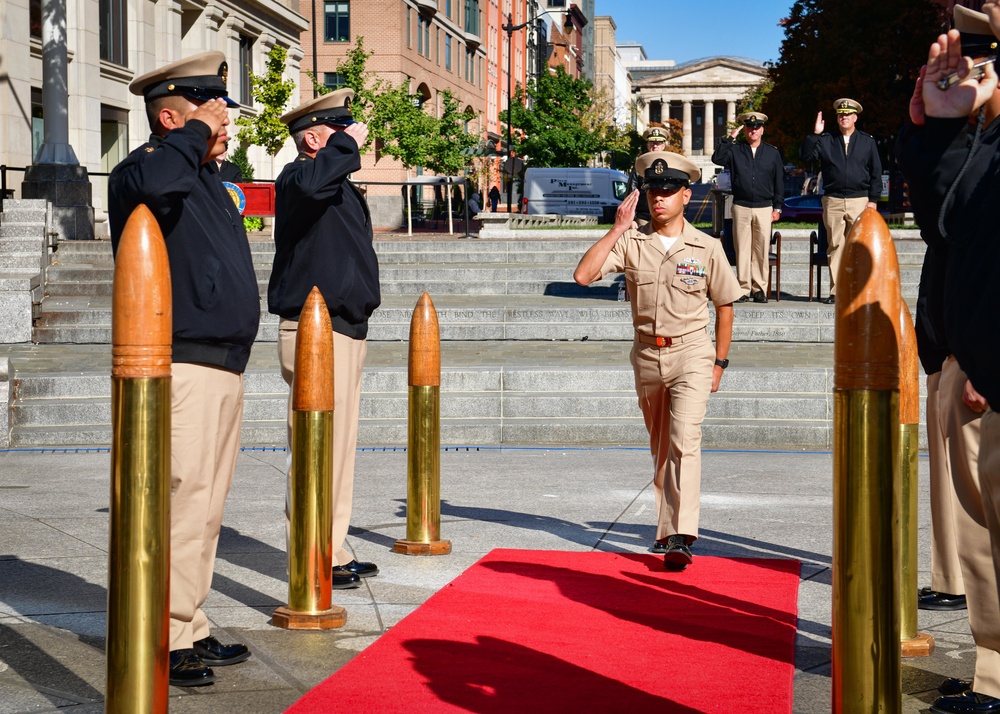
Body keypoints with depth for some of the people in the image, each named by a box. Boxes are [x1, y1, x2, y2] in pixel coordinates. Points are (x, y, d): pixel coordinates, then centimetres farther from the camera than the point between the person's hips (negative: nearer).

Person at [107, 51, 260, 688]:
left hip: (225, 367, 10)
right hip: (182, 367, -10)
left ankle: (191, 630, 22)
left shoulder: (208, 181, 20)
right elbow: (155, 183, -37)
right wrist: (194, 133, -20)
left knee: (206, 508, 14)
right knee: (182, 503, -11)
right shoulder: (142, 170, -9)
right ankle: (164, 641, -5)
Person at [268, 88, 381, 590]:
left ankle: (334, 552, 22)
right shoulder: (295, 177, -10)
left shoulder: (341, 186, 21)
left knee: (340, 446, 14)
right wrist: (348, 144, -22)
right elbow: (311, 185, -36)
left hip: (346, 331, 10)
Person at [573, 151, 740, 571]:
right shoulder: (630, 242, -2)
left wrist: (719, 362, 6)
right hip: (647, 355, 3)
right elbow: (583, 275, -14)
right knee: (660, 448, 14)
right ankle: (667, 526, 29)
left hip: (691, 353, -3)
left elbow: (725, 304, 8)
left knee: (684, 442, -18)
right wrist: (617, 228, -15)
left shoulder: (706, 248, -3)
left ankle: (680, 538, -22)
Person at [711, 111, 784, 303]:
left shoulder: (772, 153, 10)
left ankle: (760, 289, 6)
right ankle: (743, 289, 4)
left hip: (764, 208, 0)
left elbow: (779, 181, 11)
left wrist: (777, 207, 7)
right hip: (741, 207, 0)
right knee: (742, 249, -1)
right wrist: (730, 138, -10)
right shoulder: (735, 150, 7)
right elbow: (717, 158, -10)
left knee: (761, 250, 0)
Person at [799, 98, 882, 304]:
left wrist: (873, 199, 1)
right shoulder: (825, 141, 11)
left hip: (859, 201, -1)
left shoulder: (867, 142, 10)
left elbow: (876, 173, 9)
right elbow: (805, 155, 0)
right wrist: (814, 134, -9)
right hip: (833, 201, 1)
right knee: (835, 247, 0)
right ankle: (836, 292, 3)